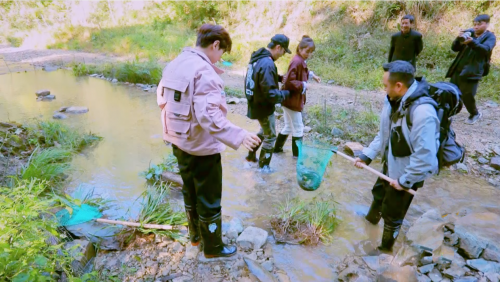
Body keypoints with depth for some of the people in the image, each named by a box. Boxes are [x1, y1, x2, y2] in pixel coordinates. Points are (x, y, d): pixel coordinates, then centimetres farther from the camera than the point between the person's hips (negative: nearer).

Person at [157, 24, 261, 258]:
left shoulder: (175, 64, 4)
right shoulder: (205, 71, -24)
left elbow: (162, 98, 13)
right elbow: (208, 115, -33)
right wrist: (239, 136, -34)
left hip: (178, 142, 9)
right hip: (202, 146, -9)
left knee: (190, 192, 24)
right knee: (209, 200, 9)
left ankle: (195, 234, 43)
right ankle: (213, 247, 27)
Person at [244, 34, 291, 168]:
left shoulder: (257, 57, 2)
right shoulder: (267, 64, -29)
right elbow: (272, 95, -30)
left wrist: (279, 78, 7)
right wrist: (286, 93, -12)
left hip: (256, 104, 9)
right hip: (263, 107, -9)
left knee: (264, 131, 30)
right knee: (270, 137, 11)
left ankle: (251, 155, 41)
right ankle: (263, 166, 26)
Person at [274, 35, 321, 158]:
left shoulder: (301, 61, 9)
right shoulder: (297, 61, -22)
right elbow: (289, 82, -28)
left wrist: (311, 74, 13)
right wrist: (303, 85, -19)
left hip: (292, 99, 10)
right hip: (292, 100, -10)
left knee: (289, 126, 21)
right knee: (298, 128, 4)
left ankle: (277, 147, 34)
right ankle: (297, 154, 18)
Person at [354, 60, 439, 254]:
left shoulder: (423, 112, -34)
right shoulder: (392, 101, -8)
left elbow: (425, 155, -32)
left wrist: (405, 180, -22)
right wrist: (367, 155, -2)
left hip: (406, 173, -7)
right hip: (389, 166, 8)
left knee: (391, 214, 14)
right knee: (379, 194, 32)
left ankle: (385, 247, 41)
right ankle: (371, 219, 63)